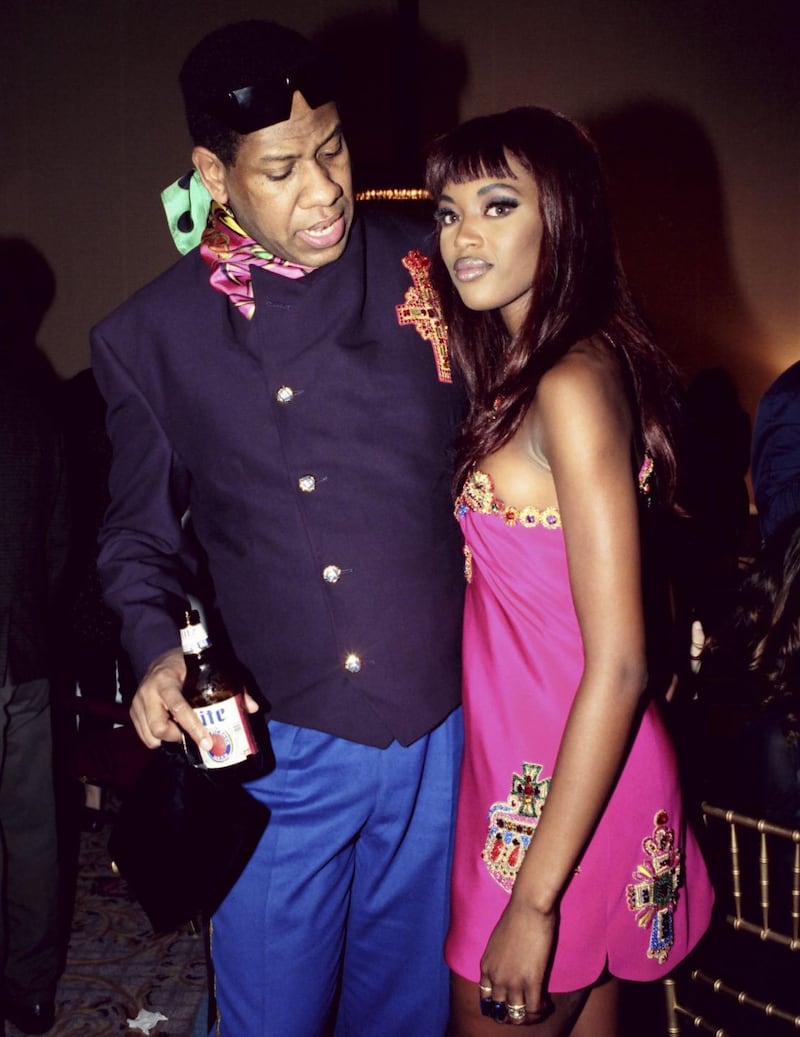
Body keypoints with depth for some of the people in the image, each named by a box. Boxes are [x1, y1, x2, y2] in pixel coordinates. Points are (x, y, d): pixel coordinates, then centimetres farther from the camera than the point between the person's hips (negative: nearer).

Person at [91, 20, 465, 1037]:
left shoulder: (428, 266, -3)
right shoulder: (148, 338, -2)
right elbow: (140, 532, 7)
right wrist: (156, 651, -10)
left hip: (443, 728, 1)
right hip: (278, 742, 0)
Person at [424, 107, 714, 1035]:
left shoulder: (575, 383, -20)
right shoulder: (514, 369, 9)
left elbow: (618, 666, -23)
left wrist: (534, 898, -21)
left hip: (564, 788, -8)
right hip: (519, 757, 8)